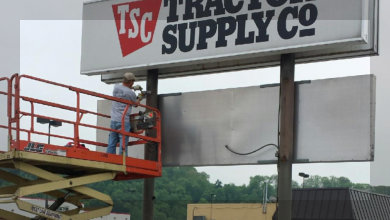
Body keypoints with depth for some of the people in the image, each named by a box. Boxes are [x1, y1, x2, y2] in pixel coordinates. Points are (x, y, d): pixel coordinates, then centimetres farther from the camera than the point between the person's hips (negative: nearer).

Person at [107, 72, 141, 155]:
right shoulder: (131, 93, -11)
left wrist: (133, 87, 28)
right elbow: (136, 103, 9)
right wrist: (140, 98, 28)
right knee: (123, 144, -5)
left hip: (113, 120, 6)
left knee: (111, 143, 8)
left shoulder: (116, 87, 5)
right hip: (124, 121, -6)